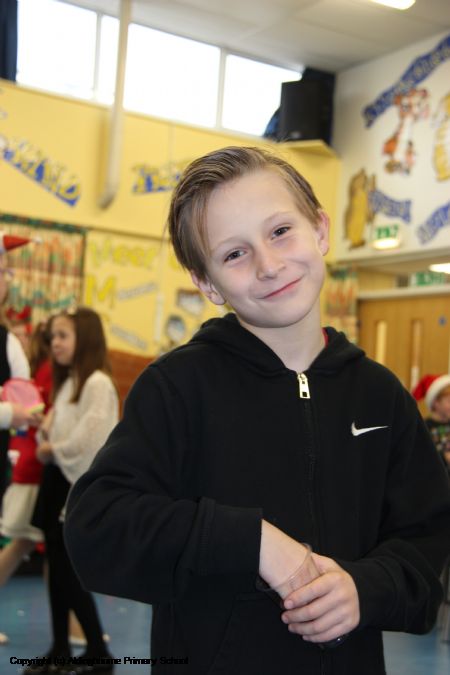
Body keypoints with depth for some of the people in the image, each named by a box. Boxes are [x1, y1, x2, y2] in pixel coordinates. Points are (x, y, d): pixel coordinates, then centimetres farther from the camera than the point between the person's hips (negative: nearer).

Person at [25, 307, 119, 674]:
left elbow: (90, 438, -22)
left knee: (70, 571, -5)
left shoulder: (98, 383, -13)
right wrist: (45, 434, 0)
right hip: (57, 479, 9)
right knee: (57, 569, 11)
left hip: (81, 483, -9)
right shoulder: (67, 382, 16)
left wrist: (56, 449, -9)